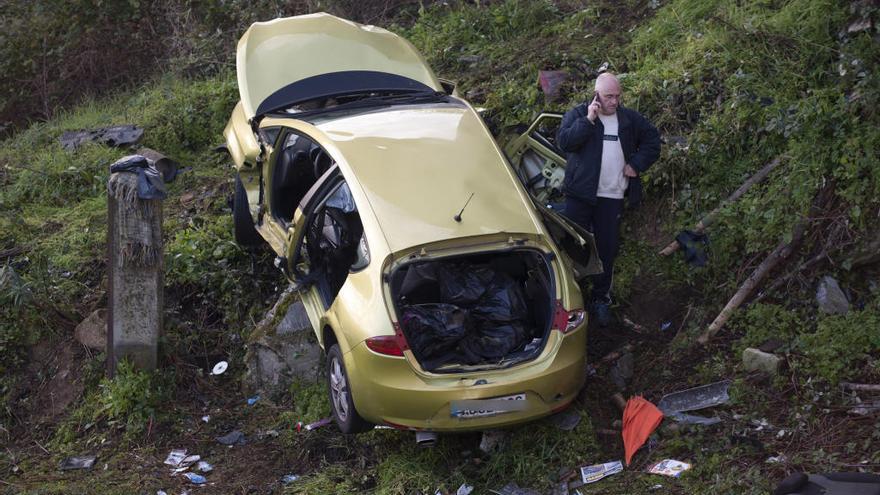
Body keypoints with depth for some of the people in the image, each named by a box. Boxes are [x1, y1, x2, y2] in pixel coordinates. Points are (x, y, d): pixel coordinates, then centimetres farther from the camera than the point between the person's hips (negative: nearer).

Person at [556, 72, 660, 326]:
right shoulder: (578, 114, 0)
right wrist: (588, 120, -19)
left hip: (612, 197, 3)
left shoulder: (630, 119, 8)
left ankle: (601, 298, 21)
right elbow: (564, 141, -15)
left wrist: (637, 164, 4)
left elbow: (652, 141, 17)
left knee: (607, 250, 7)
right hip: (581, 193, -2)